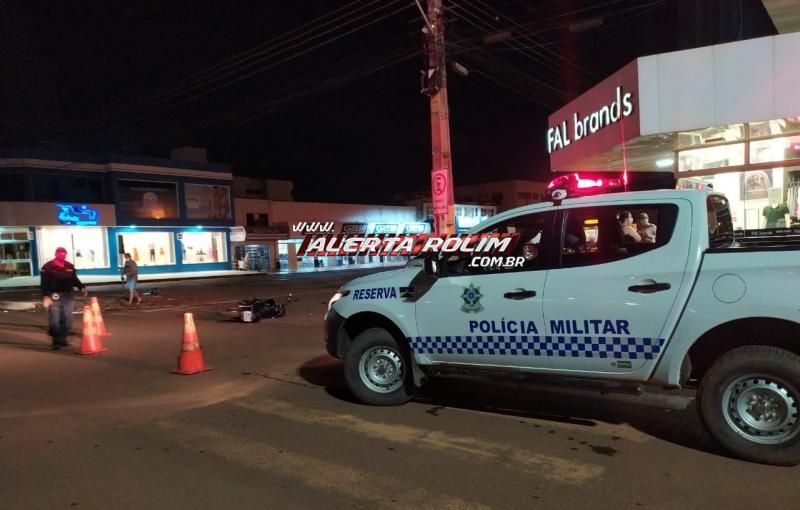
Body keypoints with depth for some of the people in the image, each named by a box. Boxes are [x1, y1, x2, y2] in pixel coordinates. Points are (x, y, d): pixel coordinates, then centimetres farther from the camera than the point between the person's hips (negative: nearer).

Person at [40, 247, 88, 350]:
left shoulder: (70, 267, 10)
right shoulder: (48, 267, -5)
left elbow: (74, 279, 16)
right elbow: (44, 283, -8)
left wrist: (81, 287, -2)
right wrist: (45, 296, -18)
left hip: (67, 297, 4)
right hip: (54, 297, -4)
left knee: (67, 320, 7)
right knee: (55, 321, -2)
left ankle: (62, 339, 21)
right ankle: (56, 341, 7)